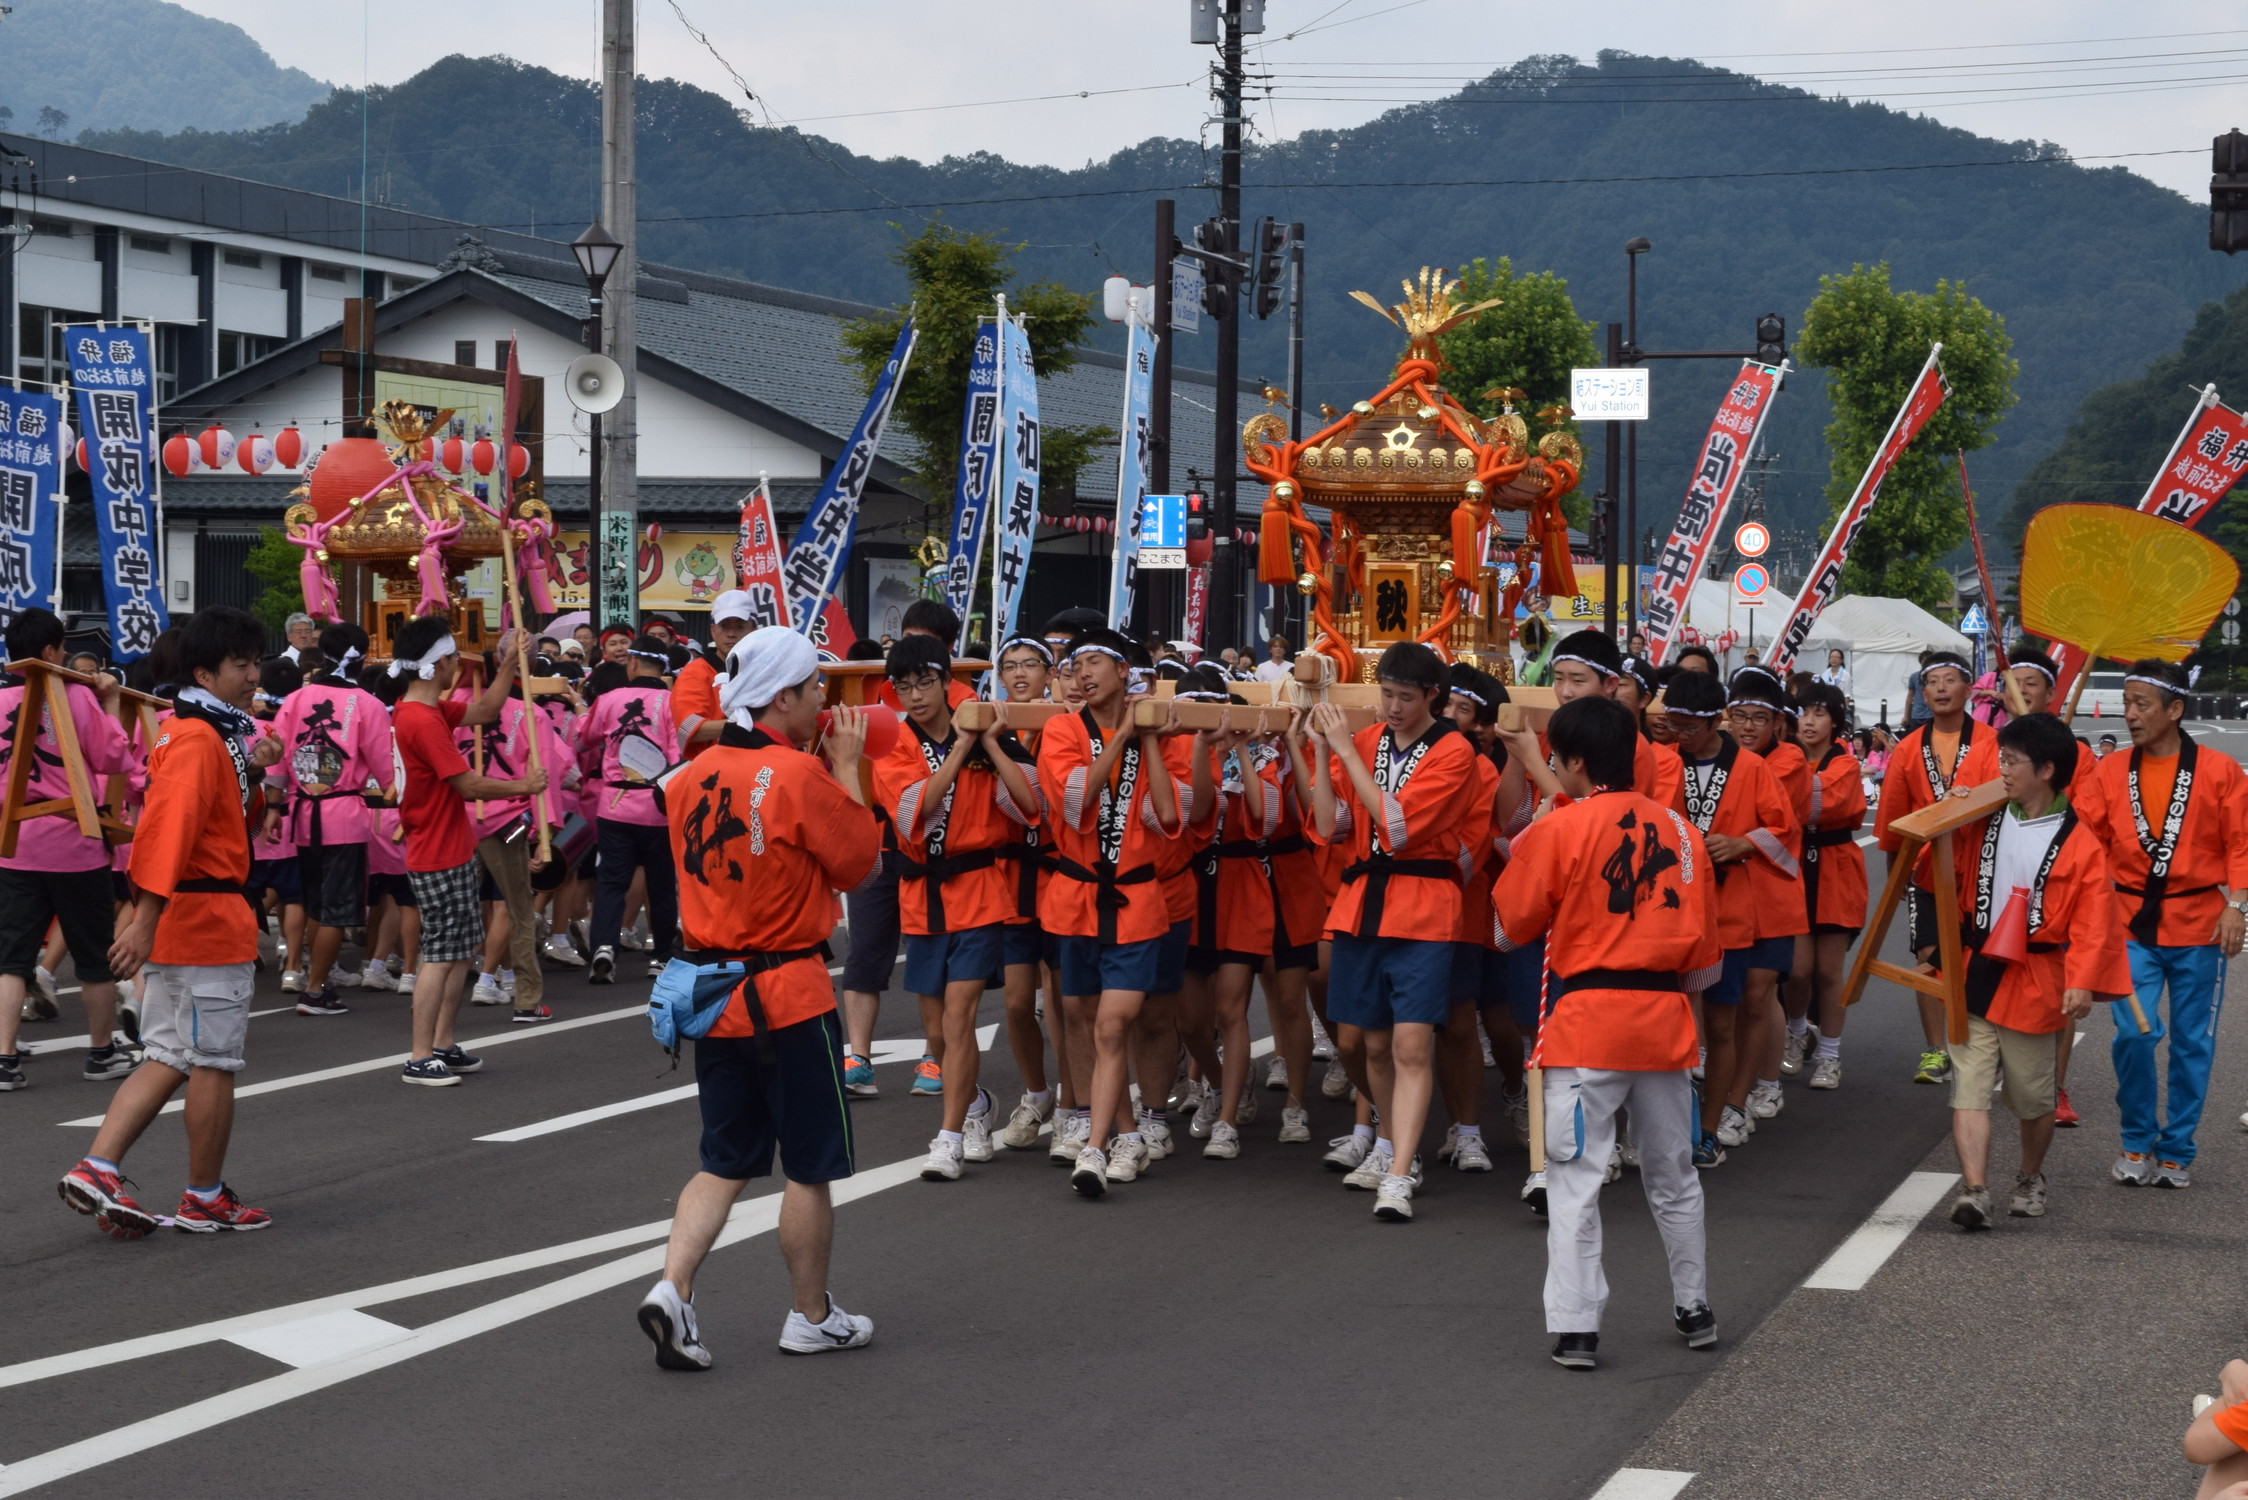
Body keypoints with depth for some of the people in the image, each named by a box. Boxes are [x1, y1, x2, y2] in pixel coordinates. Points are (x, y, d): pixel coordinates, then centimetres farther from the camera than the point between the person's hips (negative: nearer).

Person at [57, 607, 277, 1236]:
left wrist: (252, 771, 8)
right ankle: (206, 1200, 10)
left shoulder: (217, 733, 16)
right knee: (214, 1063, 1)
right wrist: (146, 917, -33)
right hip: (206, 918, -10)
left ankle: (97, 1168, 1)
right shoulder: (199, 740, -16)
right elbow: (170, 828, -26)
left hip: (171, 921, 10)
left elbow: (233, 818, 25)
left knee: (168, 1058, 12)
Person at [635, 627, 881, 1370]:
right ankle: (810, 1316, 20)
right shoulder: (799, 775, -17)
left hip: (711, 991, 6)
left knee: (726, 1162, 15)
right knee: (810, 1167, 9)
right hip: (787, 992, -6)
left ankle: (672, 1288, -2)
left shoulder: (692, 777, 3)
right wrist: (845, 766, 2)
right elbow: (859, 856, -7)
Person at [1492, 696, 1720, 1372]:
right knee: (1673, 1175, 18)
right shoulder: (1679, 829, 5)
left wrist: (1518, 856, 12)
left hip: (1587, 1019, -5)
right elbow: (1704, 946, 10)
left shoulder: (1558, 829, -9)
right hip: (1665, 1019, 5)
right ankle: (1694, 1308, 28)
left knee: (1575, 1180, -1)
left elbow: (1512, 927, 0)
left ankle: (1576, 1327, -5)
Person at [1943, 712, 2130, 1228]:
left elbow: (2092, 923, -12)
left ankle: (2031, 1178, 35)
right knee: (1969, 1086, -9)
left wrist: (2082, 982, -24)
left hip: (2034, 983, -3)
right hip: (1974, 973, 3)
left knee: (2032, 1096, 12)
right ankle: (1973, 1190, -14)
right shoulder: (1985, 822, 5)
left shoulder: (2079, 844, -8)